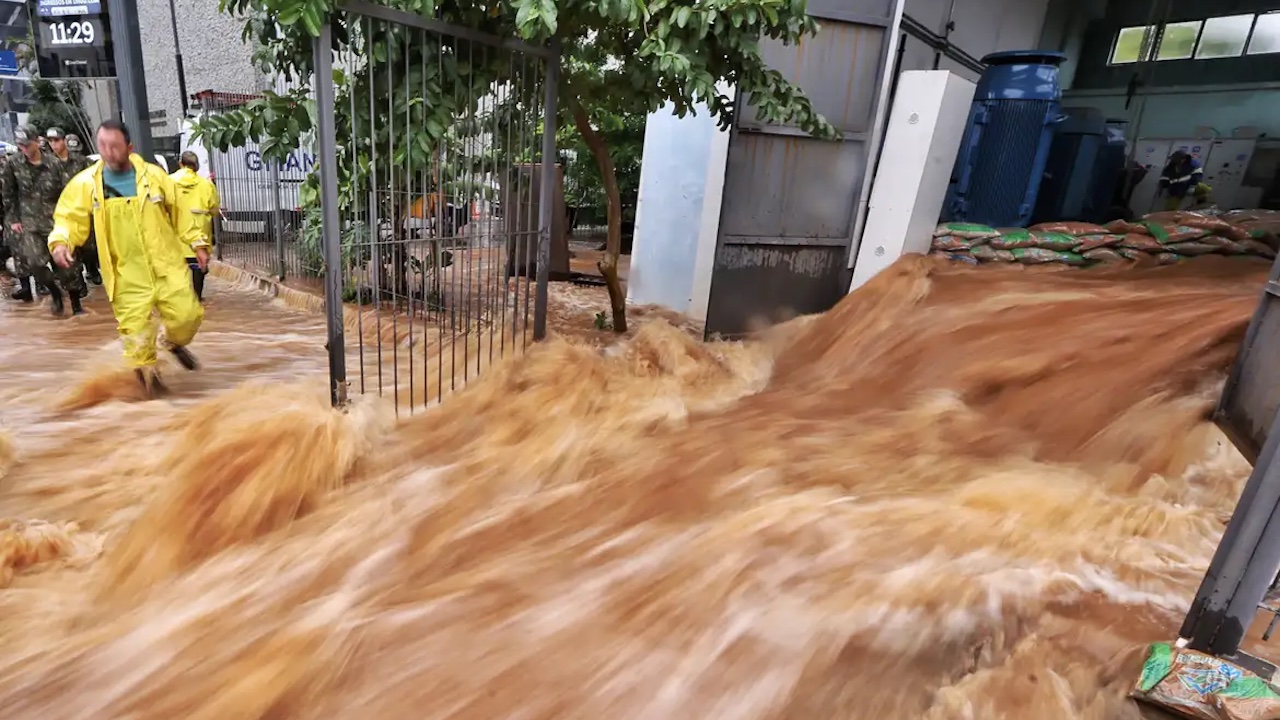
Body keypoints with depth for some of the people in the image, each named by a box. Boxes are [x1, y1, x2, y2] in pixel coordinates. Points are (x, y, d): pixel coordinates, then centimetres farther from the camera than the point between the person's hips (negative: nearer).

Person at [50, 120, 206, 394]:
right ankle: (146, 370, 20)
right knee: (136, 328, 0)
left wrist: (197, 243, 6)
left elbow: (180, 211, 8)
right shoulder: (85, 183, -1)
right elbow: (70, 217, 2)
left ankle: (175, 343, 30)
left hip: (167, 263, 0)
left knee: (187, 314, -3)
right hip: (127, 273, 0)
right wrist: (60, 241, -18)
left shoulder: (153, 174, 0)